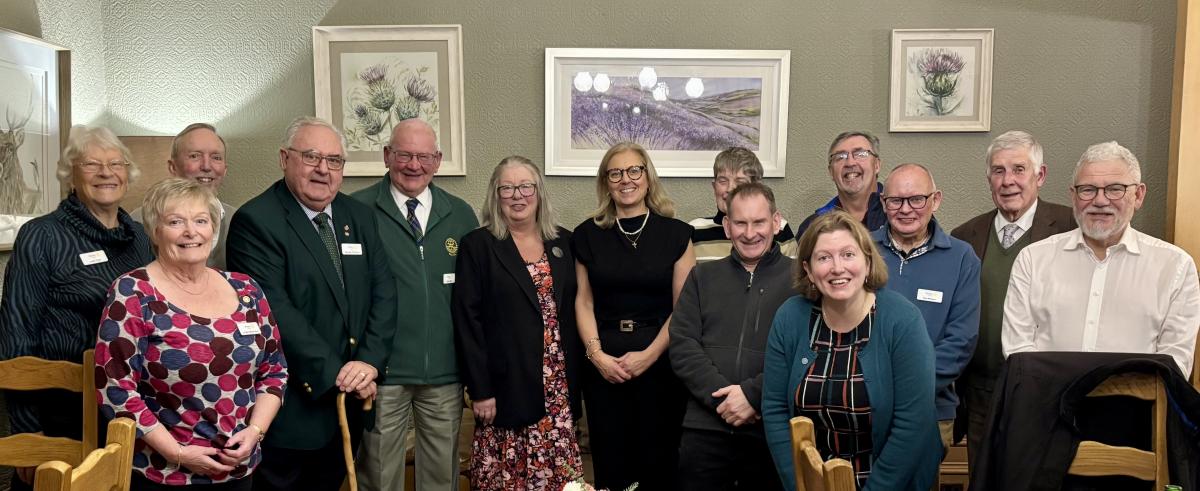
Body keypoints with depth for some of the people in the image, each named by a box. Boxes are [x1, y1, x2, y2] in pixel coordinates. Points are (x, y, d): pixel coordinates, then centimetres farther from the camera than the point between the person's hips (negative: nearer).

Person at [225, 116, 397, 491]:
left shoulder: (359, 217, 9)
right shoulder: (255, 221, -11)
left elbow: (383, 292, 4)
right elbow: (274, 309, -19)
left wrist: (369, 361, -10)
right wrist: (333, 372, -18)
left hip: (349, 401, 6)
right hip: (291, 406, -6)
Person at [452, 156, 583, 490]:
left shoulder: (563, 242, 9)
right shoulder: (478, 245, -4)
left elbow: (572, 312, 11)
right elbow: (467, 321, -8)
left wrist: (575, 379, 7)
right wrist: (480, 390, -12)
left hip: (559, 387, 4)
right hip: (508, 386, -4)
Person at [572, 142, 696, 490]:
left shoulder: (675, 233, 1)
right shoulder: (588, 235, 6)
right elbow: (583, 302, 5)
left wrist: (649, 355, -10)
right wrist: (596, 354, -8)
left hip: (659, 362, -1)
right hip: (603, 365, 1)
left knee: (658, 460, 5)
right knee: (610, 461, 6)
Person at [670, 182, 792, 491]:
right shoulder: (702, 277, 13)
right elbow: (682, 346, 3)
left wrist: (753, 394, -14)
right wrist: (722, 397, -10)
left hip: (775, 430, -2)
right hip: (705, 429, 2)